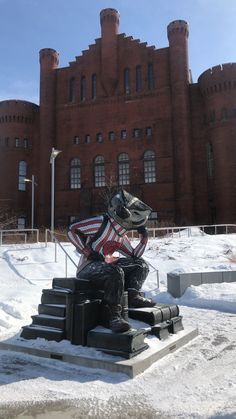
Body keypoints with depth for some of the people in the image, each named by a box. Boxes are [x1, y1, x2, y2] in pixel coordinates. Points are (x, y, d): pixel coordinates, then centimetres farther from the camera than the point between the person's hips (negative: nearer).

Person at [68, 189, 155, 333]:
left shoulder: (122, 236, 14)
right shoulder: (101, 223, -12)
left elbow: (134, 257, 17)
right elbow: (73, 230, -14)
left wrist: (144, 237, 9)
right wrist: (88, 252, -19)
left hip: (105, 266, 8)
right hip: (88, 267, -8)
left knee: (141, 264, 3)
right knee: (115, 271, -39)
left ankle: (133, 296, -14)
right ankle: (115, 315, -29)